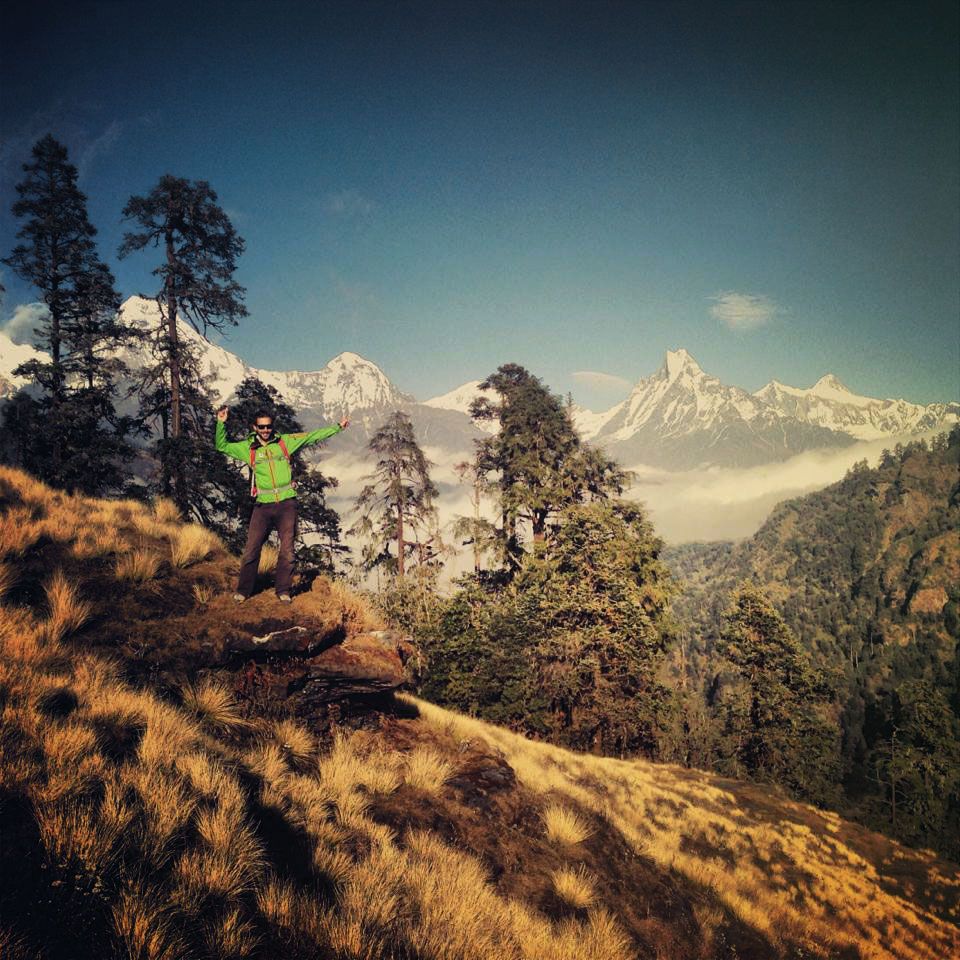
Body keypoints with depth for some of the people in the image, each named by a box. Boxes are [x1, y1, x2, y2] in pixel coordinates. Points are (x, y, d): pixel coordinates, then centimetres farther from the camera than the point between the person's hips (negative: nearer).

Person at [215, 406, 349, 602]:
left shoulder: (285, 441, 7)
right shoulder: (248, 447, 9)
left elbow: (313, 436, 12)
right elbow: (221, 446, 13)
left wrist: (338, 427, 12)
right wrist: (221, 423, 0)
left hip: (287, 504, 0)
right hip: (263, 505, 0)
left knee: (287, 550, 1)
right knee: (251, 549, 0)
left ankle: (283, 590, 13)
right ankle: (243, 590, 12)